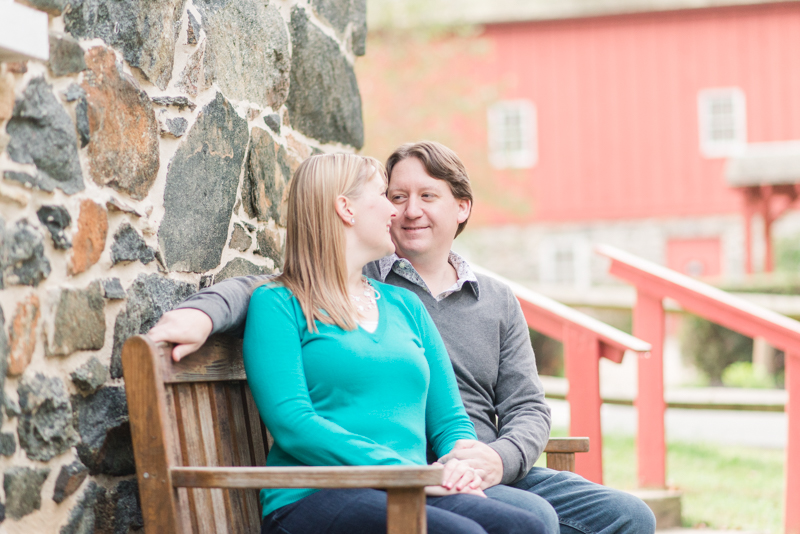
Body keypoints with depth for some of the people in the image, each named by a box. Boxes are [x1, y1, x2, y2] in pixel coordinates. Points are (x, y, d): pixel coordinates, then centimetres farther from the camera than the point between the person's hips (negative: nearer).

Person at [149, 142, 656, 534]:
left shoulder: (498, 301, 18)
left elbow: (528, 407, 12)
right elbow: (259, 289, -2)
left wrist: (499, 458, -12)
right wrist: (202, 312, -26)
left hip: (497, 473, 5)